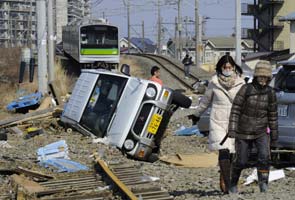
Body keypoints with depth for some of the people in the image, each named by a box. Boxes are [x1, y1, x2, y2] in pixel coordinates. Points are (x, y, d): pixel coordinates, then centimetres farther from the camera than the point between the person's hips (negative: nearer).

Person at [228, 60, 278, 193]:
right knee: (241, 161, 6)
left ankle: (263, 183, -14)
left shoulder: (270, 93, -3)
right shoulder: (246, 89, -12)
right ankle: (233, 184, 30)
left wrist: (274, 134, 10)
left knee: (264, 155, -21)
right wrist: (232, 129, -17)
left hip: (261, 132, 2)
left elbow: (272, 114, 6)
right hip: (243, 132, -2)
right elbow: (235, 110, -11)